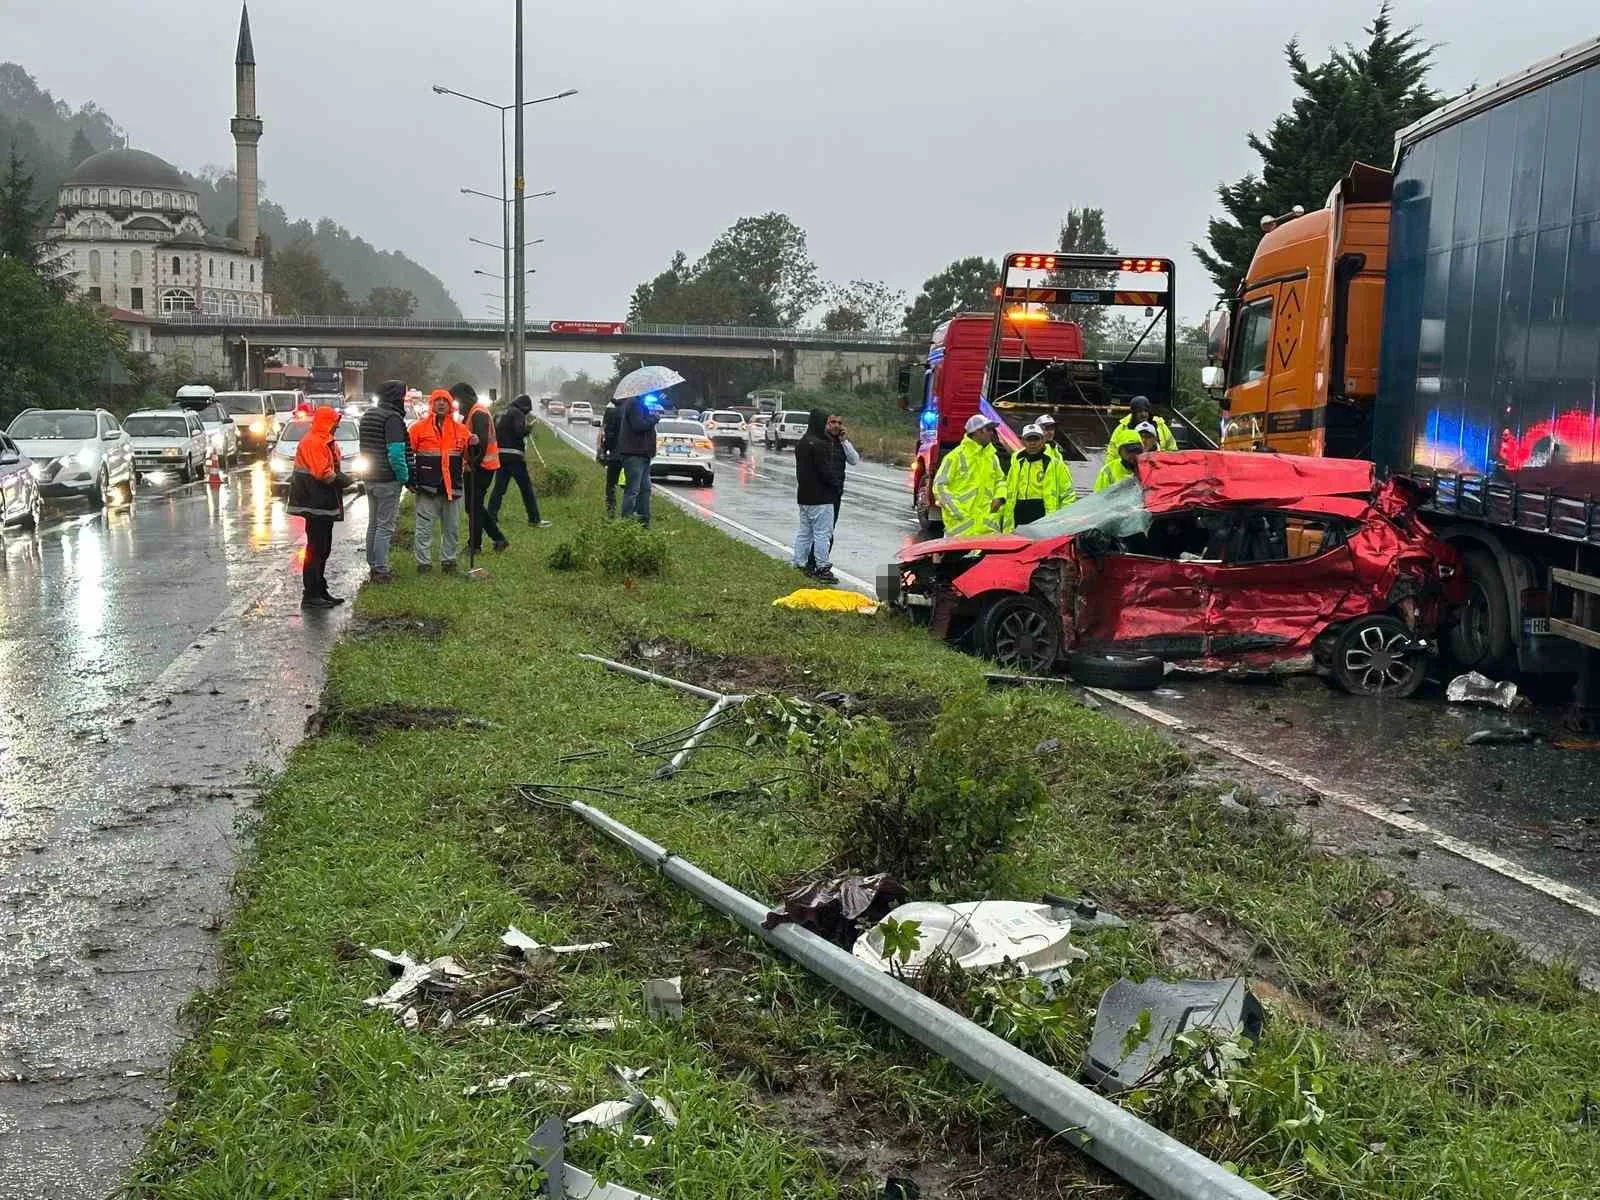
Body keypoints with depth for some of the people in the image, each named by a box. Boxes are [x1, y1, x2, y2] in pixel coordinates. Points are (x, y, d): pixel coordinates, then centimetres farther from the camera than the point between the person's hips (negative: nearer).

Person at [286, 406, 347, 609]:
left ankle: (321, 591, 22)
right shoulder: (312, 442, -15)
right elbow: (323, 473, -23)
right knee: (316, 549, -8)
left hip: (325, 504, 11)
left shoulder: (327, 442, 19)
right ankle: (310, 596, -6)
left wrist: (340, 478, 2)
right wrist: (342, 479, -11)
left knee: (323, 549, 15)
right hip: (316, 505, -11)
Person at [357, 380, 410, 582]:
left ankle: (373, 565, 24)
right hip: (388, 481, -9)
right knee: (385, 526, -4)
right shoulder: (392, 418, -18)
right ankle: (381, 570, -2)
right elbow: (396, 453, -24)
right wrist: (404, 476, -14)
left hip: (370, 478, 9)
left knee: (373, 524, 17)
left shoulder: (368, 415, 12)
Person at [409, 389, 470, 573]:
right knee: (424, 527, -2)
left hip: (453, 487, 3)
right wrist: (411, 480, 0)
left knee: (452, 527, 9)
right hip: (427, 488, -3)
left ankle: (448, 559, 20)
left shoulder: (461, 430, 10)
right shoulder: (420, 428, 2)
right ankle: (423, 562, 4)